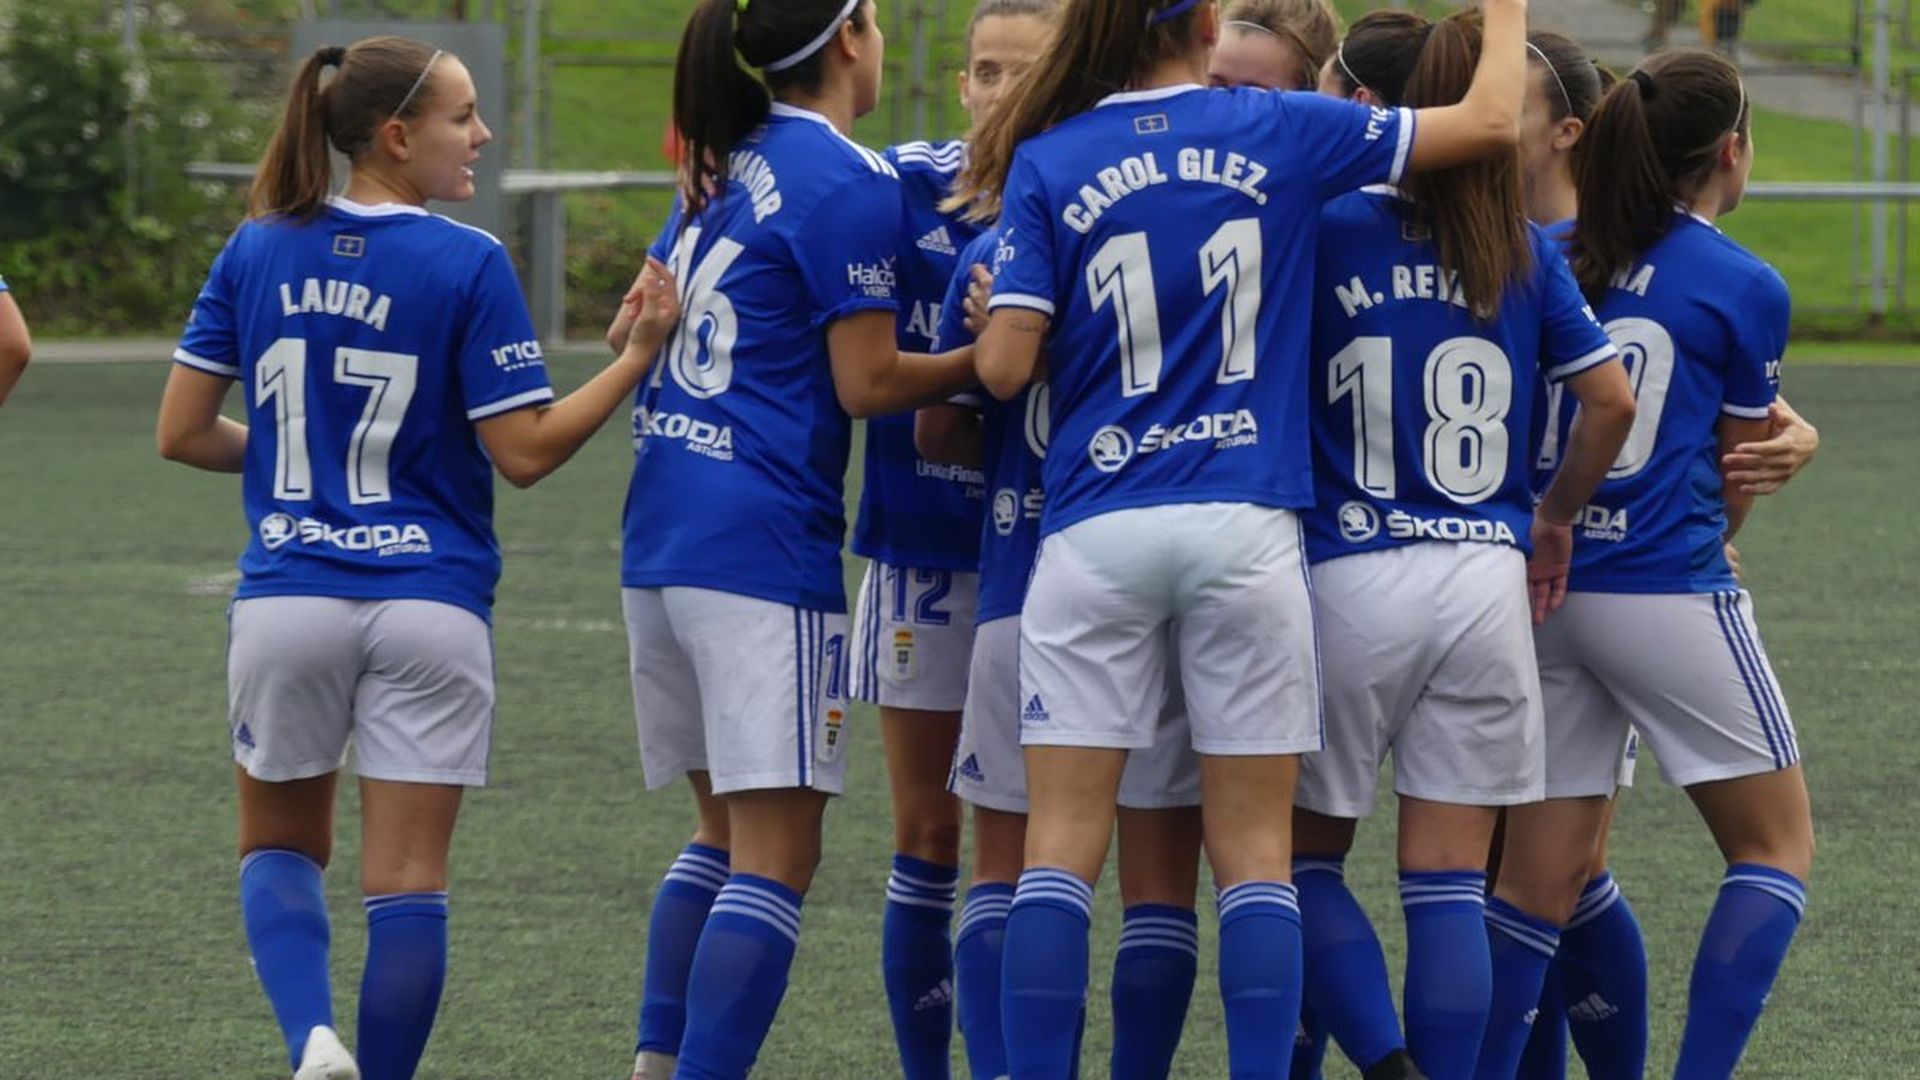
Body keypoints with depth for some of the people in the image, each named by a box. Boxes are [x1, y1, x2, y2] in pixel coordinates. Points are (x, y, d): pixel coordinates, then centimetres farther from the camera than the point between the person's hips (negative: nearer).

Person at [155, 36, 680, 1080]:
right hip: (430, 601, -3)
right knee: (407, 881, 4)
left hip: (288, 595, 3)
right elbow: (525, 450, -9)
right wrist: (640, 353, -4)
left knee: (281, 848, 17)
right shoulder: (469, 265, -8)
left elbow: (181, 431, 5)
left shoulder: (256, 251, 2)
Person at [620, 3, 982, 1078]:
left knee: (729, 831, 18)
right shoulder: (850, 182, -10)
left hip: (662, 534, 8)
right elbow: (867, 384, -10)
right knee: (777, 855, -7)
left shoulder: (721, 168, 14)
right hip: (765, 545, -8)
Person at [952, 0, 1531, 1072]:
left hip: (1096, 530, 0)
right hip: (1247, 530, 0)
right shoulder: (1284, 134, 2)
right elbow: (1492, 119, 9)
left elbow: (1005, 367, -5)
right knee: (1256, 854, 5)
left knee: (1064, 847, 2)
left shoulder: (1047, 165, 1)